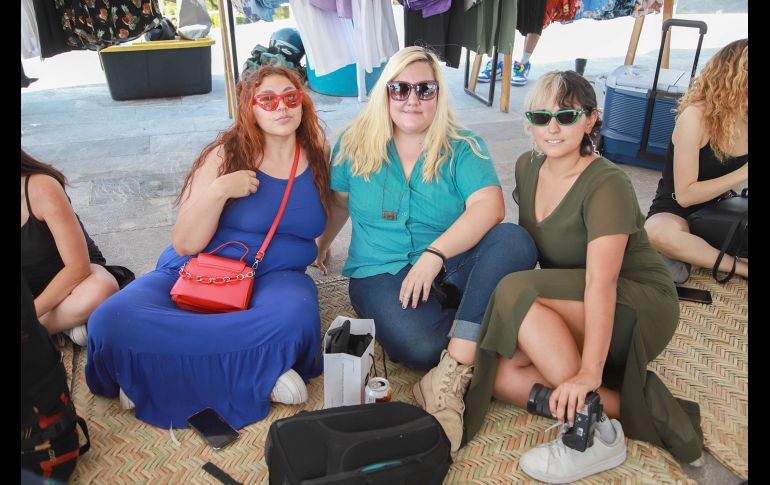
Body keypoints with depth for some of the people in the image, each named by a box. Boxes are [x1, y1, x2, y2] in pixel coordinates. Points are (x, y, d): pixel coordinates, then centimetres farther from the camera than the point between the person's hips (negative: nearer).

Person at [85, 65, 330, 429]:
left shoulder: (317, 157, 4)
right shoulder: (226, 156, -3)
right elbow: (184, 245, -7)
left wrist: (321, 244, 18)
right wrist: (219, 191, -19)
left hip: (274, 277, 1)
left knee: (295, 316, -38)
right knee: (111, 320, -28)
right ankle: (257, 374, -22)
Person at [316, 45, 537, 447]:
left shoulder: (463, 148, -1)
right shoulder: (356, 144, 4)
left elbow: (489, 207, -16)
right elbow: (338, 202, 18)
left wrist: (435, 254, -27)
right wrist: (320, 246, 25)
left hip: (452, 266, 1)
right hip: (381, 272, -1)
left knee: (515, 240, -31)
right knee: (419, 345, -33)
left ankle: (455, 369, -30)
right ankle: (479, 330, 0)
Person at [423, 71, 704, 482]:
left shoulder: (607, 185, -20)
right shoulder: (527, 168, 2)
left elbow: (601, 282, -31)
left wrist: (589, 372, -39)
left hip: (638, 309, -7)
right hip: (568, 315, 7)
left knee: (516, 293, -31)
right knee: (501, 375, -18)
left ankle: (595, 433, -25)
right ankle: (636, 409, -15)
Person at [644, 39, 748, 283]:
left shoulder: (742, 119, 0)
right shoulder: (697, 116, -18)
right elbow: (685, 195, -19)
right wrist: (743, 173, -20)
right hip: (676, 211, -5)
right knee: (659, 232, -40)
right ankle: (742, 268, -24)